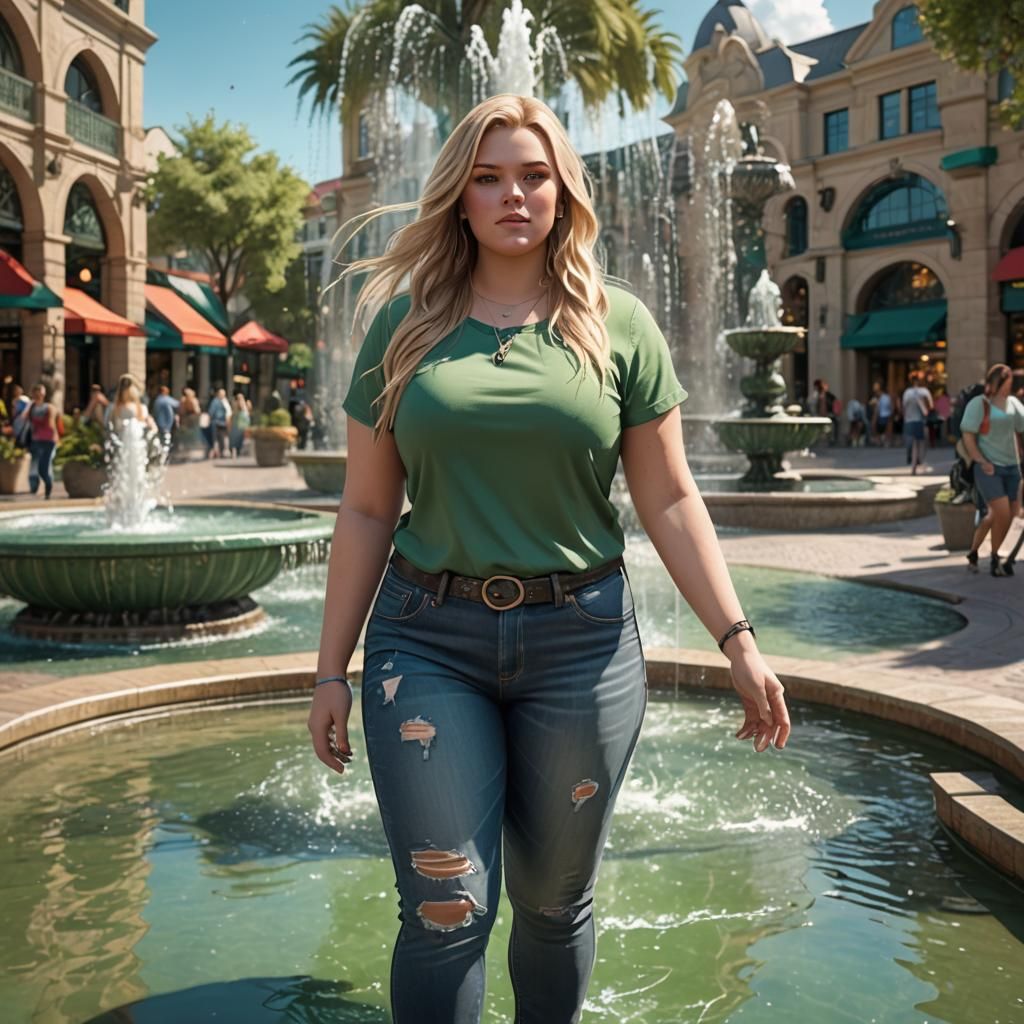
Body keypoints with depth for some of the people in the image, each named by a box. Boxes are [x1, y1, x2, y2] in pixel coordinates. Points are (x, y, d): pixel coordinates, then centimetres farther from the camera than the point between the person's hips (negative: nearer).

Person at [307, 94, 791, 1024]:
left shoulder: (618, 326, 4)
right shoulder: (405, 323, 5)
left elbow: (669, 501, 3)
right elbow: (367, 510, 6)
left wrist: (738, 641, -4)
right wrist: (333, 668, 5)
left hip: (580, 640, 1)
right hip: (430, 640, 0)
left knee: (556, 901, 13)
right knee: (446, 914, -1)